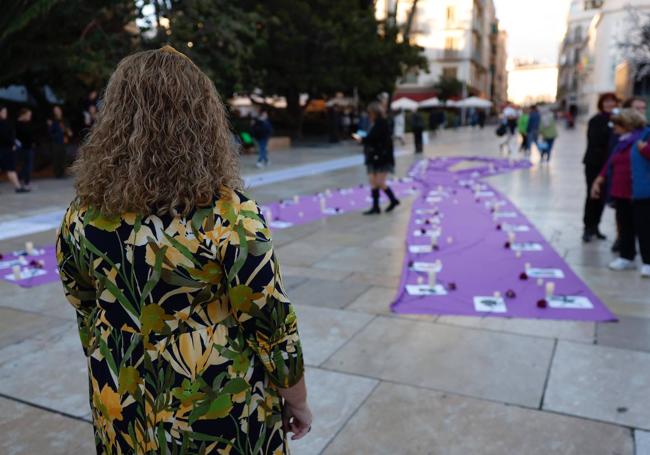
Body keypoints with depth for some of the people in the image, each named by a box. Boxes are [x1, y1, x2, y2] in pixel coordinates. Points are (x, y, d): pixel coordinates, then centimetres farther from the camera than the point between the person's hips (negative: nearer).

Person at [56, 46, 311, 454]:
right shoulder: (228, 216, -25)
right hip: (216, 410, -4)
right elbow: (274, 325, -18)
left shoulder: (82, 215, -11)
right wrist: (297, 401, -2)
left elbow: (87, 315, 3)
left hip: (124, 411, 4)